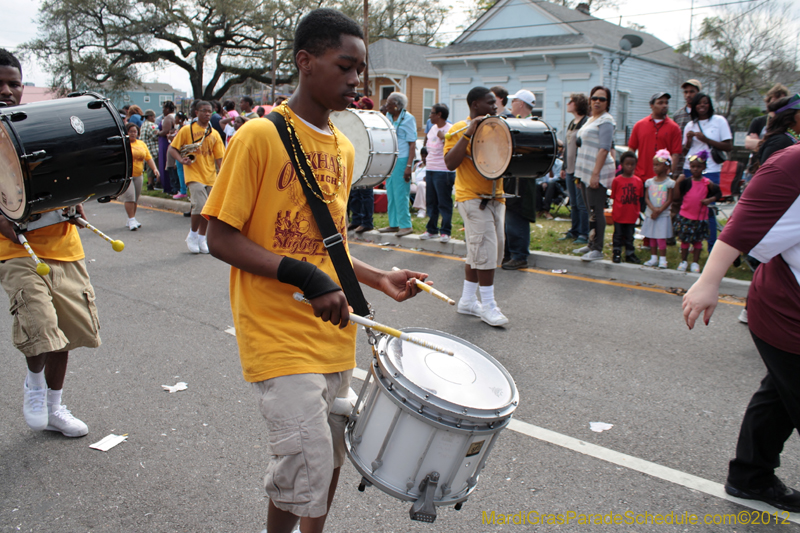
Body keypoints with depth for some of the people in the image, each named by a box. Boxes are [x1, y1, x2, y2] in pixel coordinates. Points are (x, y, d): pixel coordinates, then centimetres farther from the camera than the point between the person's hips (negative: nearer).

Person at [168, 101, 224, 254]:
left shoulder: (214, 134, 10)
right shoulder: (187, 130, 1)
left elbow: (219, 157, 8)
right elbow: (173, 148, 3)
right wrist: (181, 160, -15)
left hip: (210, 176, 4)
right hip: (194, 174, -4)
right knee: (200, 205, -17)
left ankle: (201, 238, 22)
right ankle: (192, 235, 6)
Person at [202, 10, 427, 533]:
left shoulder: (344, 147, 10)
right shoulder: (260, 136, -11)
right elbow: (221, 239, -13)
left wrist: (378, 278, 4)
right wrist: (302, 277, -23)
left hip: (334, 332, 7)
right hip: (280, 337, -7)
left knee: (332, 456, 16)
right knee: (307, 467, -7)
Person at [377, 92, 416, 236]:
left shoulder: (408, 119, -7)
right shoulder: (388, 117, 13)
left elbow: (412, 144, -12)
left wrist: (409, 166, -19)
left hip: (402, 160, -7)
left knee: (400, 194, -6)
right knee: (390, 193, 10)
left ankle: (405, 225, 1)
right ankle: (394, 224, 18)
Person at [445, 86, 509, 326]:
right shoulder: (460, 129, -6)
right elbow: (451, 163, -17)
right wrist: (468, 134, -23)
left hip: (495, 197, 7)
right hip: (472, 197, -7)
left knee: (478, 252, 11)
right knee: (486, 250, -10)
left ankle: (467, 300, 21)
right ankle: (488, 305, 0)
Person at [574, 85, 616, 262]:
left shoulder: (606, 120, -9)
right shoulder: (591, 119, 19)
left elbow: (604, 148, -17)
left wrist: (595, 174, -23)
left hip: (598, 172, -9)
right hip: (586, 171, 9)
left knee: (596, 211, -8)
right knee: (590, 210, 14)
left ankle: (597, 250, -5)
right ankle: (591, 244, 22)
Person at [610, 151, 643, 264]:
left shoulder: (638, 181, 3)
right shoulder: (617, 180, -5)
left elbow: (639, 198, 9)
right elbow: (613, 197, -1)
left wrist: (637, 211, 6)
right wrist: (615, 209, -6)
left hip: (632, 215, 3)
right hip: (619, 215, -3)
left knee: (629, 236, 12)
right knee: (618, 234, 6)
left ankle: (630, 254, 21)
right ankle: (617, 253, 16)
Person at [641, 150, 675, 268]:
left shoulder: (669, 182, -5)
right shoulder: (649, 182, 6)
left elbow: (669, 200, -8)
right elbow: (646, 198, 1)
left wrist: (659, 211, -15)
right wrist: (653, 209, -14)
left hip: (663, 215, -4)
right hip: (650, 214, 4)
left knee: (661, 238, -5)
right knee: (652, 237, 9)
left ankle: (662, 259, 3)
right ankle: (653, 258, 18)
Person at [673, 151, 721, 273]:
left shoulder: (707, 183, 0)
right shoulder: (686, 182, -1)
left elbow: (718, 194, 8)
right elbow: (677, 195, -6)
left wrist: (709, 200, -10)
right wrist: (678, 182, -18)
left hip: (700, 217, 0)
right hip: (685, 216, 0)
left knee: (698, 240, 9)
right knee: (684, 239, 7)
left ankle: (695, 262, 20)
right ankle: (683, 261, 20)